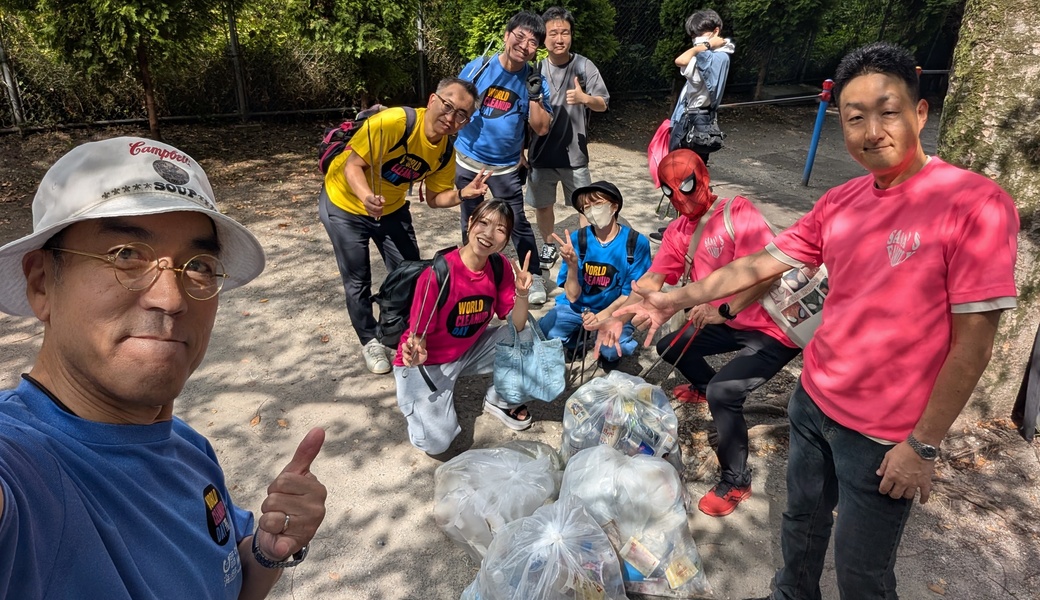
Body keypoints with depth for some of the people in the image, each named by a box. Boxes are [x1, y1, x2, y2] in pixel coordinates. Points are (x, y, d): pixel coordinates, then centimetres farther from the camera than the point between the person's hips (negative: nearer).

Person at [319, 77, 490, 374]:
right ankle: (370, 341, 24)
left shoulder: (445, 153, -14)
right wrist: (367, 197, -47)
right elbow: (353, 164, -28)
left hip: (391, 208, 5)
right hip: (345, 204, -5)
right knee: (358, 281, 2)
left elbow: (434, 197, -3)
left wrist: (461, 194, -23)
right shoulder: (392, 122, -33)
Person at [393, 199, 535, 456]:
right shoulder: (437, 274, -28)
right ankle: (416, 400, 13)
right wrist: (415, 352, -41)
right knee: (436, 441, -22)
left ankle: (500, 400, 10)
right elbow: (419, 335, -18)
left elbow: (517, 327, -10)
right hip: (428, 360, -5)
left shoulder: (500, 267, -12)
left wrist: (522, 293, -29)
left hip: (470, 349, 5)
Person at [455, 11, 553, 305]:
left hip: (505, 167, -1)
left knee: (518, 223, 0)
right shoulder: (477, 67, -6)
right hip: (466, 161, 2)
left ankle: (535, 279, 14)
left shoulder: (535, 81, -7)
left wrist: (534, 95, -24)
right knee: (470, 224, 13)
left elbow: (541, 129, -11)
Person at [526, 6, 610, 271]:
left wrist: (584, 98, -26)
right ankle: (549, 246, 35)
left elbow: (602, 105, -6)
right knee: (542, 204, 14)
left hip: (574, 153, -2)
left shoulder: (584, 66, -6)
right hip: (541, 152, 2)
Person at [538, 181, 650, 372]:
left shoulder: (637, 242, -15)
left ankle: (609, 355, 9)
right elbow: (572, 296, -12)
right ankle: (577, 340, 14)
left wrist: (604, 315, -22)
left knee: (613, 348, -31)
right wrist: (572, 265, -30)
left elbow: (631, 294, -7)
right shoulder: (577, 239, -11)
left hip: (615, 309, -2)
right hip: (577, 307, 2)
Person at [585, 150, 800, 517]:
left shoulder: (737, 212, -20)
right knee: (670, 348, 17)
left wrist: (725, 310, -37)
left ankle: (736, 482, -2)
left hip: (774, 329, -8)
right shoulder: (678, 232, 4)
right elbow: (652, 280, -2)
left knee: (722, 394, -25)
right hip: (729, 323, 8)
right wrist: (618, 318, -16)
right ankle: (704, 387, 47)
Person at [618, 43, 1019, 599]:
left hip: (884, 437, -5)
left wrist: (923, 446, -14)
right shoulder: (839, 203, 0)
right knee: (802, 521, 25)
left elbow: (972, 341, -17)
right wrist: (679, 298, 3)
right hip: (813, 401, 6)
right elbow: (762, 262, 7)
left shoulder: (975, 203, -19)